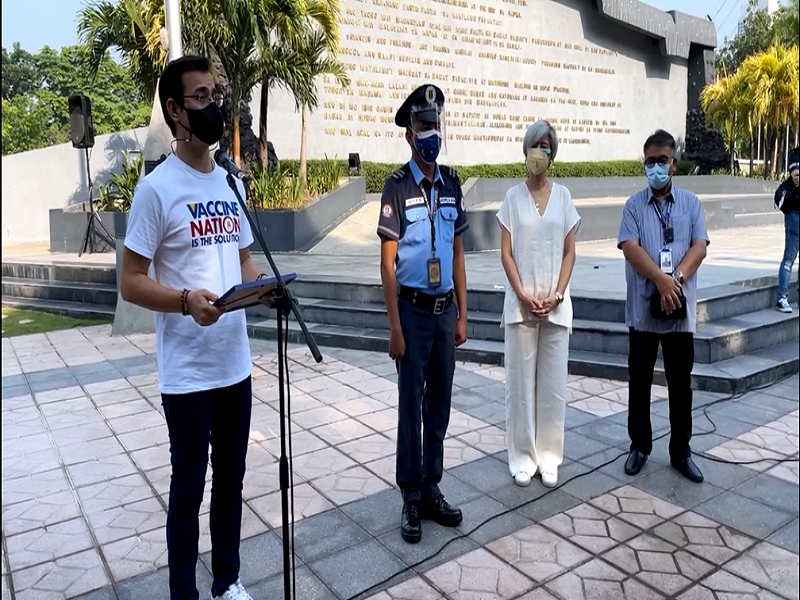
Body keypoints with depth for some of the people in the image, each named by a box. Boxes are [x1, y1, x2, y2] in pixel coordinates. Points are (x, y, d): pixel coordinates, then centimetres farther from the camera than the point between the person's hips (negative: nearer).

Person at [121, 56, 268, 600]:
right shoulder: (157, 189, -10)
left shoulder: (231, 183, 10)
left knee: (231, 481, 18)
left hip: (236, 364, 6)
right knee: (189, 489, 8)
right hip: (187, 372, -6)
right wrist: (185, 301, -28)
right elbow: (131, 282, -10)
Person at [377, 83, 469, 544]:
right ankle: (412, 498, 19)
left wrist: (462, 315, 9)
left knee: (440, 404, 12)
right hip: (413, 309, -5)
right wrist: (395, 328, -11)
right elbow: (388, 262, -8)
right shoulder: (398, 186, -7)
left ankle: (432, 490, 26)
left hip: (446, 307, 5)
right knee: (412, 406, 5)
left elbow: (458, 254, 11)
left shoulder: (452, 183, 7)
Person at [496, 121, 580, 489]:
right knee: (521, 382, 5)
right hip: (520, 303, -1)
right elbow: (506, 253, -1)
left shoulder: (563, 196, 4)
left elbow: (569, 253, 4)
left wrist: (556, 296, -8)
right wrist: (523, 295, -11)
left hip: (556, 304, 1)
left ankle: (549, 456, 20)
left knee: (553, 383, 7)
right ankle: (522, 456, 18)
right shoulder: (513, 197, 1)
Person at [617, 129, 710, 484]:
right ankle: (639, 445, 23)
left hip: (680, 309, 1)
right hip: (642, 308, -1)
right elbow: (630, 248, -10)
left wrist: (677, 279, -19)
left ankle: (681, 451, 22)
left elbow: (699, 247, -3)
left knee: (680, 383, 9)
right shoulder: (634, 205, 3)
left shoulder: (691, 203, 7)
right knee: (639, 382, 9)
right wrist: (661, 279, -22)